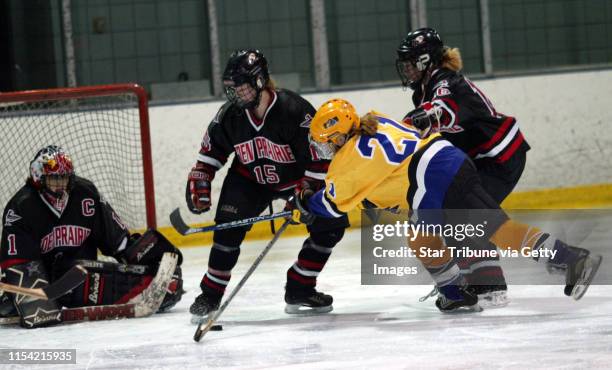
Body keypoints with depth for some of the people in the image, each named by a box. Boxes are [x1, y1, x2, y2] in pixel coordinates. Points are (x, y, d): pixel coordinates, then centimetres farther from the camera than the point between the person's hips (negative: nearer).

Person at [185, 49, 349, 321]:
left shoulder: (294, 110, -30)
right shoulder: (230, 115, -16)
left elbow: (319, 157, -27)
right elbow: (211, 151, 2)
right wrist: (199, 182, -6)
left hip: (297, 178, -1)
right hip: (251, 179, 2)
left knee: (331, 224, -15)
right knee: (228, 226, -18)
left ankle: (299, 289, -2)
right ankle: (211, 294, -5)